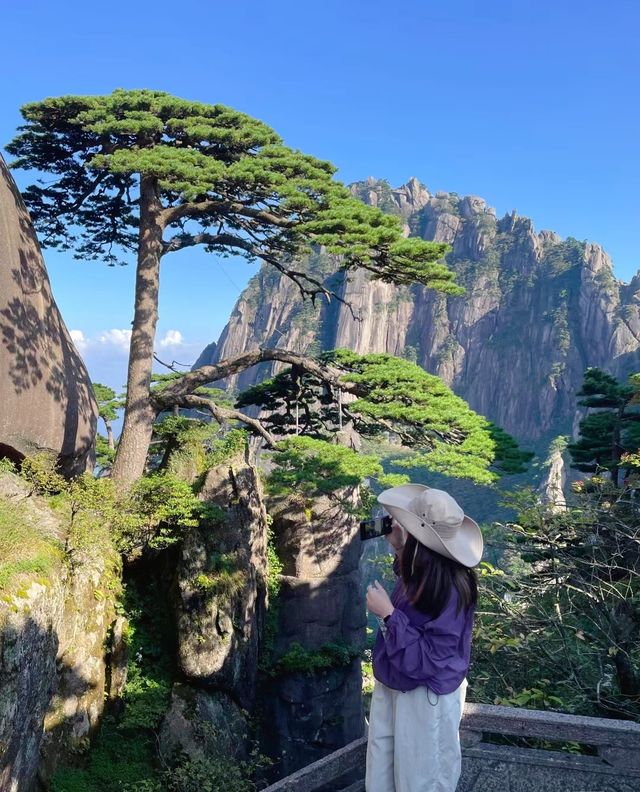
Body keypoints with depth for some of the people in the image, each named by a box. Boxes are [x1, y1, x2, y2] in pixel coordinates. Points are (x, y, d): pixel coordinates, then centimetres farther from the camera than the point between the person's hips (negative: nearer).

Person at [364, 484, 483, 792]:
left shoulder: (450, 590, -31)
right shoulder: (417, 569, -8)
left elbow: (425, 660, -28)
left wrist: (388, 614, -29)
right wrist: (397, 547, 3)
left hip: (426, 700, -8)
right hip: (391, 689, 8)